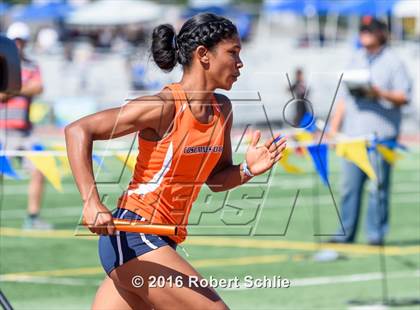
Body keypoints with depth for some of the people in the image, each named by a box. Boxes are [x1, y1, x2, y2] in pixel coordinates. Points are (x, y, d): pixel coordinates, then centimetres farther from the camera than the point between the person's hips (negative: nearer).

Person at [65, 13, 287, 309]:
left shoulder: (222, 110, 10)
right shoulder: (164, 107, -14)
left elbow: (215, 179, 20)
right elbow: (78, 131, -15)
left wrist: (247, 170, -3)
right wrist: (91, 202, -23)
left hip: (161, 242, 8)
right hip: (132, 236, -8)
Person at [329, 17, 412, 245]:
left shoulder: (392, 62, 2)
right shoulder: (356, 60, 19)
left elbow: (404, 97, -5)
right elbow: (344, 97, 21)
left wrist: (380, 94, -21)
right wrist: (334, 127, 14)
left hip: (380, 134, -5)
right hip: (353, 133, 5)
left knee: (378, 186, -4)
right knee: (349, 186, 3)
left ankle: (376, 234, 0)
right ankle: (345, 233, 7)